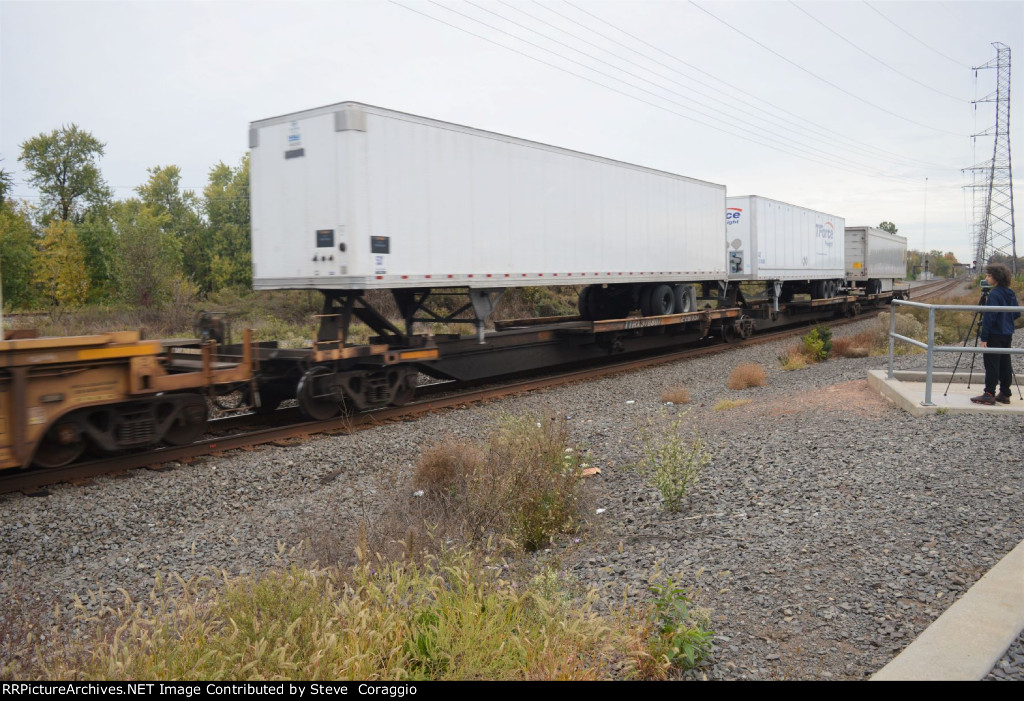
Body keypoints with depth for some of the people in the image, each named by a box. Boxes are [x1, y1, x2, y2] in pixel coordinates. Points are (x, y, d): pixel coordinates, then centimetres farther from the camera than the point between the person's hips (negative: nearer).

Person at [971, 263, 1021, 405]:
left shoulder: (994, 295, -16)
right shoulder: (1011, 294, 9)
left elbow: (989, 317, -19)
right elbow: (1016, 314, 16)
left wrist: (983, 337, -17)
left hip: (995, 335, -8)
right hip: (1007, 335, 8)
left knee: (992, 365, -4)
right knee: (1005, 365, 10)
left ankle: (989, 394, -3)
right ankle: (1005, 394, 15)